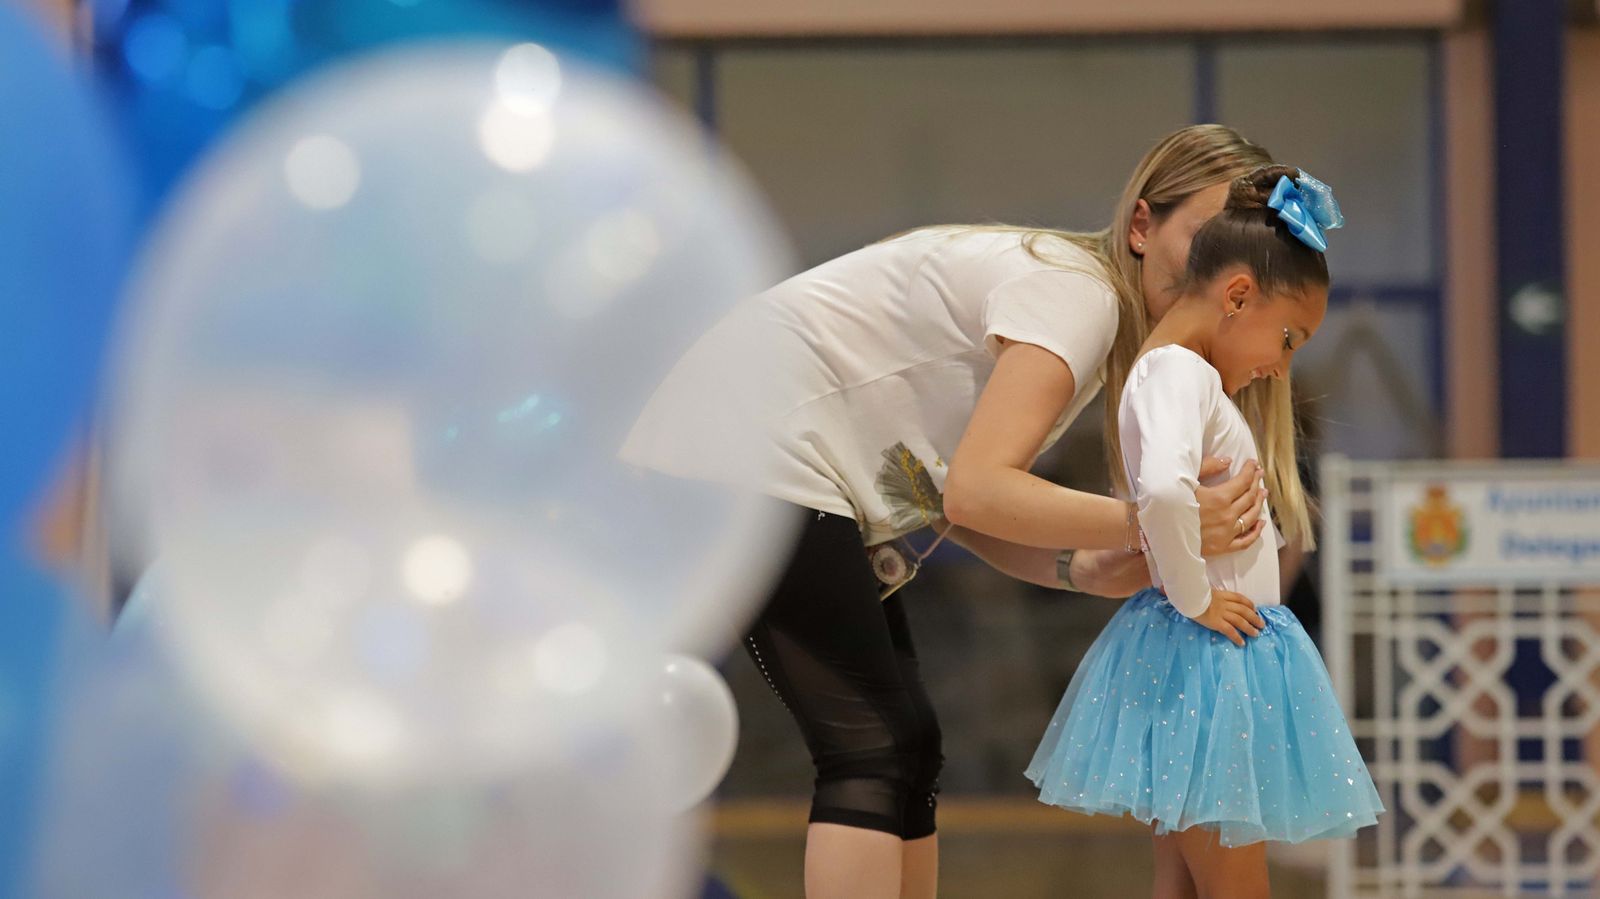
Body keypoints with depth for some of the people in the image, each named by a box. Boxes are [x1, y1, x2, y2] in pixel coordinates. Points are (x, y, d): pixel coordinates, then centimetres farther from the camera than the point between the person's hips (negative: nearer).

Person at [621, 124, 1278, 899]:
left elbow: (955, 504, 5)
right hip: (748, 452, -10)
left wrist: (1082, 568, -9)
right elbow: (974, 490, -27)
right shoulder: (1075, 291, -17)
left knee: (906, 748, 9)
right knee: (874, 748, -15)